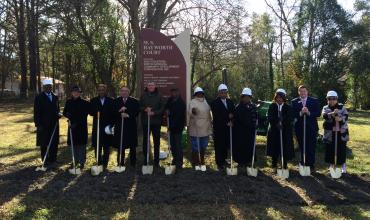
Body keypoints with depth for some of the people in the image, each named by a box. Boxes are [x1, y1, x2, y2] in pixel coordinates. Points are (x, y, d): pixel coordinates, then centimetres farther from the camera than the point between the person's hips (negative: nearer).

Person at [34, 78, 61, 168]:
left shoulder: (55, 97, 11)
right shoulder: (39, 97, -4)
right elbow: (36, 112, -7)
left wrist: (58, 114, -3)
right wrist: (38, 124, -13)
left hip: (54, 124, 5)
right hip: (43, 124, -4)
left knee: (54, 143, 7)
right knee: (44, 144, 5)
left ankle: (52, 160, 18)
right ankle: (45, 161, 15)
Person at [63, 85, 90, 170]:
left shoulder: (84, 103, -6)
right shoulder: (68, 102, 6)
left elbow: (84, 114, -7)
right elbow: (64, 112, 9)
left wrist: (76, 123, -13)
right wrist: (68, 115, -13)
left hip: (82, 126, -3)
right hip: (72, 126, 3)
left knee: (81, 144, -1)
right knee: (73, 144, 10)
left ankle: (81, 162, 7)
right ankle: (75, 160, 23)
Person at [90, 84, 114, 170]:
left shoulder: (110, 101, 4)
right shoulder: (93, 100, 7)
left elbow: (112, 113, 1)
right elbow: (91, 112, 1)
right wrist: (96, 113, -19)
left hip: (107, 126, 0)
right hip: (97, 126, 1)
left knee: (106, 146, 6)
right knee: (97, 146, 2)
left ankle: (105, 163, 18)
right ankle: (99, 163, 14)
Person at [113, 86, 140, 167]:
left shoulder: (134, 101, 5)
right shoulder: (116, 101, 8)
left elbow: (137, 112, -4)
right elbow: (113, 113, 0)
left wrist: (128, 115, -16)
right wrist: (120, 112, -17)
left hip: (131, 127, -1)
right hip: (119, 126, 1)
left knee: (133, 147, 4)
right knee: (120, 147, 5)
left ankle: (133, 164, 14)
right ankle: (121, 164, 16)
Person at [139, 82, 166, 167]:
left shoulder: (159, 96, 1)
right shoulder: (143, 96, 6)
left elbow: (163, 108, -4)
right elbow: (139, 107, 6)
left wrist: (154, 113, -15)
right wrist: (145, 109, -14)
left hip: (156, 122, -1)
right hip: (145, 122, 1)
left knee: (157, 141, 5)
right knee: (145, 141, 6)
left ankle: (156, 161, 14)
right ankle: (145, 160, 16)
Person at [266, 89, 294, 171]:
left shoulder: (288, 107, 2)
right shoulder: (272, 106, 3)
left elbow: (290, 119, -4)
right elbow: (269, 117, -5)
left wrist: (282, 124, -19)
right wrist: (276, 124, -18)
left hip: (285, 131, 0)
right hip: (274, 131, 0)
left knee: (285, 148, 2)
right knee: (274, 147, 4)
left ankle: (284, 165, 13)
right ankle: (274, 165, 16)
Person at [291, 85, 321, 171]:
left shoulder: (314, 101, 3)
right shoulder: (294, 102, 3)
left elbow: (318, 113, -4)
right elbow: (293, 114, -5)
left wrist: (308, 113, -19)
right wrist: (300, 113, -22)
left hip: (311, 128, -1)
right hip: (299, 128, 1)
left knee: (311, 148, 1)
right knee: (302, 148, 9)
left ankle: (311, 166, 11)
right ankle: (303, 165, 19)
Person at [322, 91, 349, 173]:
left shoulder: (342, 107, 6)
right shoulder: (325, 108, 4)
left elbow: (346, 116, -7)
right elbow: (324, 115, -17)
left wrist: (340, 119, -29)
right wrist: (332, 113, -37)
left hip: (341, 132, 0)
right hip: (330, 133, 0)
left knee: (341, 149, 2)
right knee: (330, 149, 3)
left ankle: (343, 166, 19)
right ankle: (331, 165, 18)